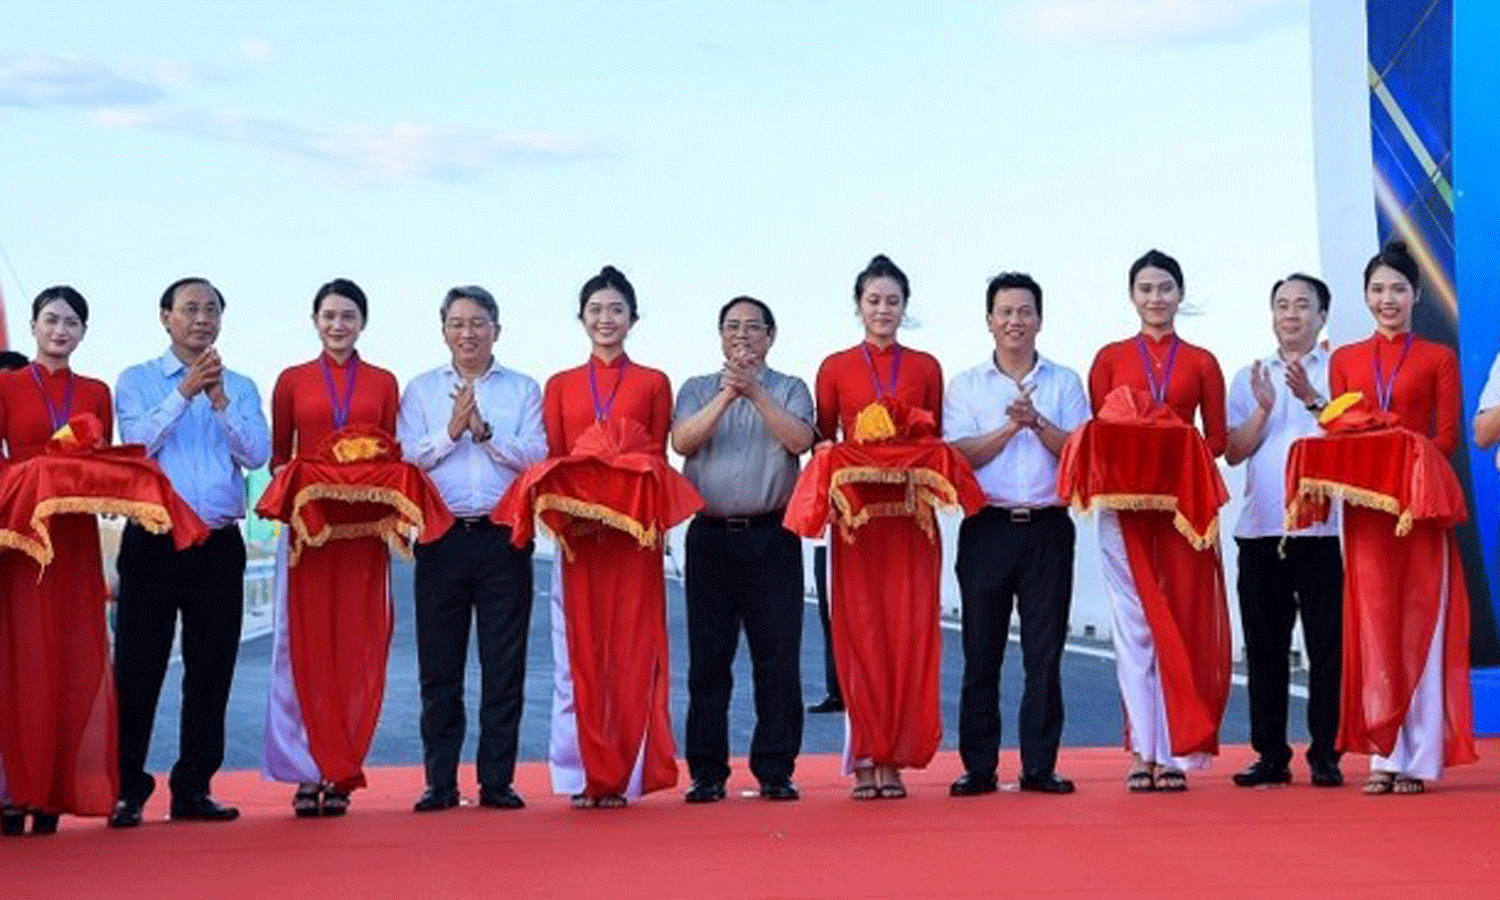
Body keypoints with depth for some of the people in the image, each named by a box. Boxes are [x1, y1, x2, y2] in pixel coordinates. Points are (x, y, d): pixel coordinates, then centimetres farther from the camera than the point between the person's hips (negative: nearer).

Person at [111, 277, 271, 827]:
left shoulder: (241, 388, 12)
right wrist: (184, 393, -16)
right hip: (152, 540, -2)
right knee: (137, 667, -3)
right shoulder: (137, 381, 6)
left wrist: (219, 400, -13)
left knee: (211, 671, 4)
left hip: (219, 546, 3)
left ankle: (193, 788, 12)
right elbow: (136, 443, -10)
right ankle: (127, 791, 4)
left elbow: (257, 454, -2)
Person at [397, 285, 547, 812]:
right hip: (442, 538, 1)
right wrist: (450, 432, -12)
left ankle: (497, 781, 7)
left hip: (504, 537, 0)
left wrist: (485, 431, -14)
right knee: (439, 667, 3)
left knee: (504, 666, 1)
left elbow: (536, 456, -3)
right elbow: (405, 458, 1)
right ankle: (440, 782, 10)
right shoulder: (421, 390, 12)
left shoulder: (523, 389, 10)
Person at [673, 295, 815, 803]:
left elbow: (799, 440, -9)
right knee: (707, 659, 1)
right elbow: (682, 441, -4)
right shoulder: (698, 390, 14)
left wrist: (755, 391, -15)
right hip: (710, 536, 1)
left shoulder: (789, 389, 10)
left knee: (778, 657, -2)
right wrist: (727, 395, -13)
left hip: (772, 536, -1)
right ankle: (707, 773, 7)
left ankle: (775, 770, 5)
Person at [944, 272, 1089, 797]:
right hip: (987, 527, 0)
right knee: (981, 651, 1)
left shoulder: (1065, 383, 10)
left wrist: (1037, 421, -13)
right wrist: (1012, 425, -11)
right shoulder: (966, 386, 9)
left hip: (1048, 527, 0)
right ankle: (978, 766, 8)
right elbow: (958, 455, -3)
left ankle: (1040, 765, 7)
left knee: (1045, 651, 1)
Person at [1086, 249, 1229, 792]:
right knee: (1135, 625, -2)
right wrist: (1120, 455, -14)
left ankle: (1175, 752, 4)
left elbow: (1217, 439, 8)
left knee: (1182, 621, -1)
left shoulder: (1201, 362, 11)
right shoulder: (1110, 359, 9)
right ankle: (1143, 752, 1)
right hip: (1125, 502, 0)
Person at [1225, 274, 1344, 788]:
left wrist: (1312, 399, -18)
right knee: (1264, 646, 6)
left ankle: (1325, 755, 4)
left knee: (1326, 645, -2)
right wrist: (1264, 409, -7)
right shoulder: (1249, 378, 15)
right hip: (1261, 528, 3)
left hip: (1322, 528, -3)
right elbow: (1233, 452, 6)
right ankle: (1271, 755, 12)